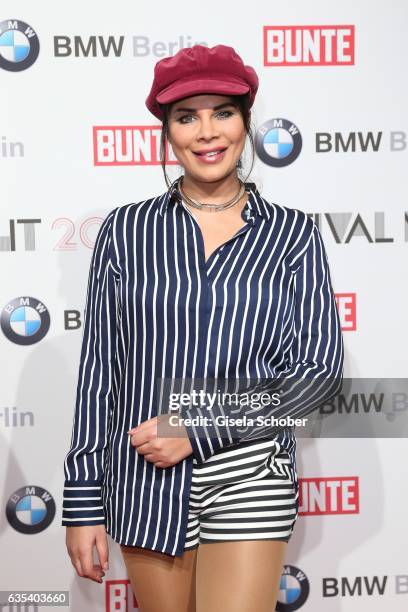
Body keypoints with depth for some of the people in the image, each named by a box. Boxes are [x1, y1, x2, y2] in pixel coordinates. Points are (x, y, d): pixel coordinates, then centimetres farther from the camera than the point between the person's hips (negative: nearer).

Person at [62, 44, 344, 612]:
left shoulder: (292, 233, 0)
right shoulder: (127, 230, 2)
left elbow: (319, 367, -5)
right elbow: (99, 370, 2)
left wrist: (199, 428, -13)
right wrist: (83, 502, 1)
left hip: (248, 479, -1)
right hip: (144, 483, 1)